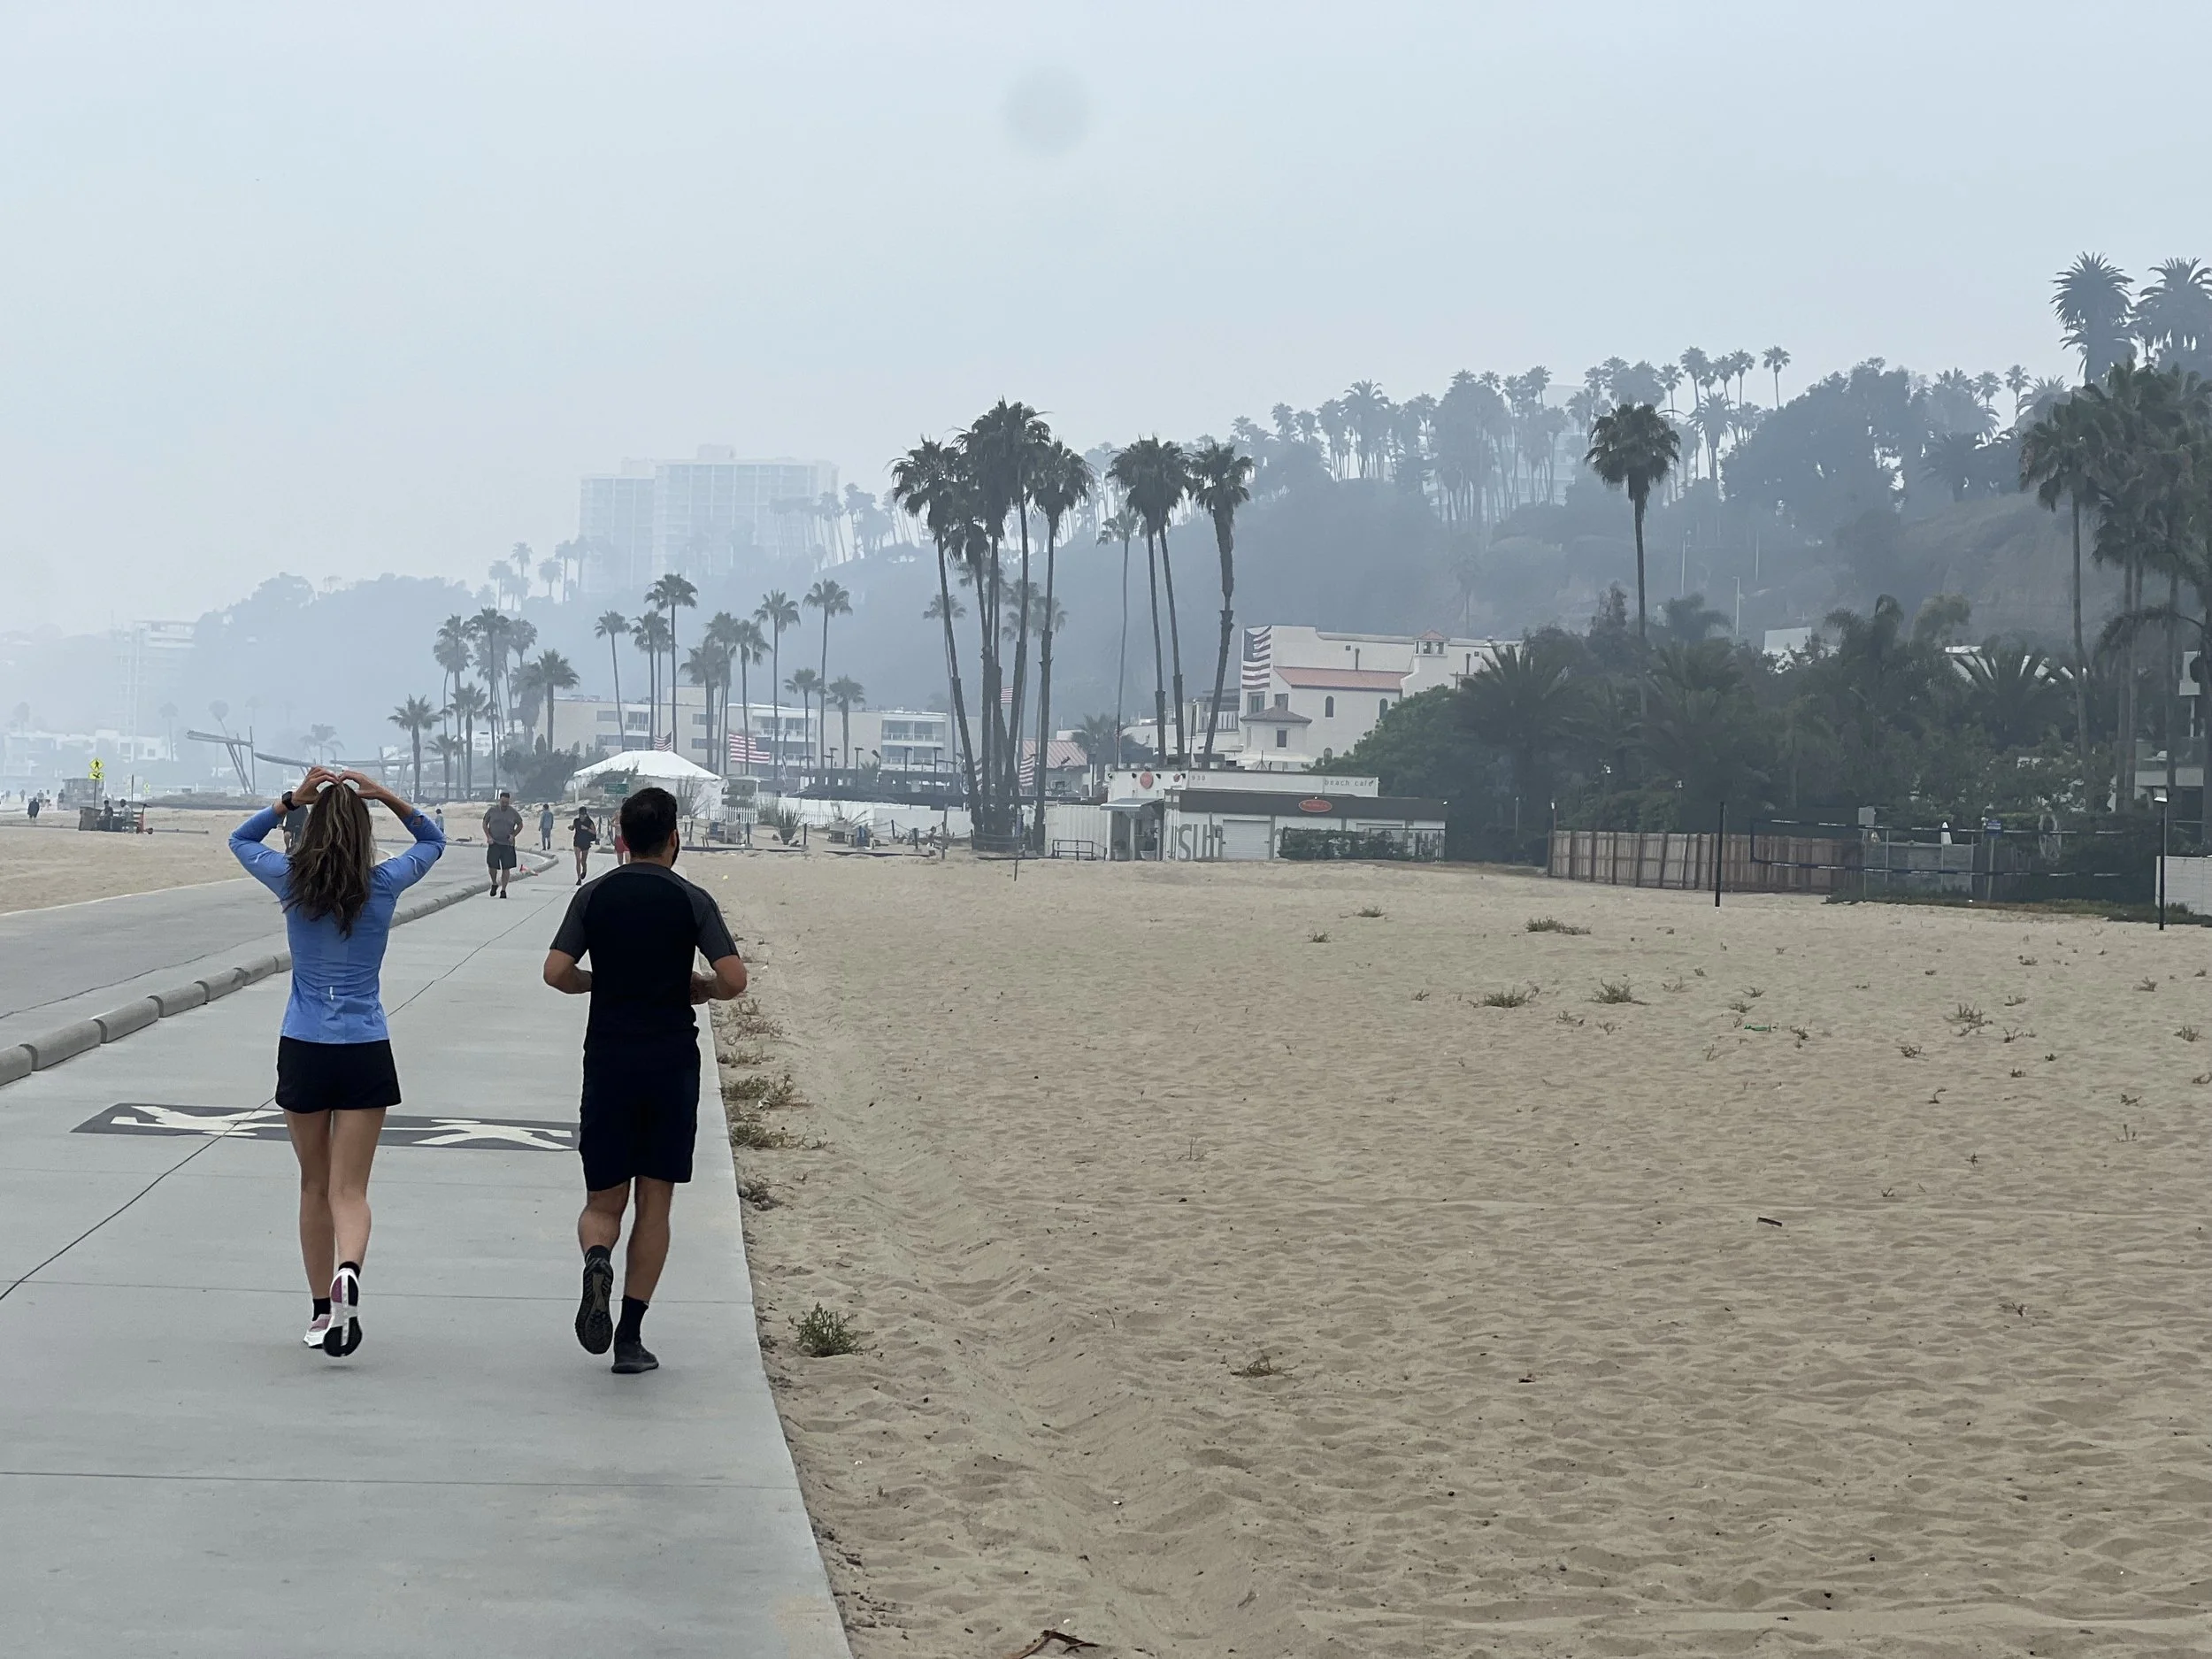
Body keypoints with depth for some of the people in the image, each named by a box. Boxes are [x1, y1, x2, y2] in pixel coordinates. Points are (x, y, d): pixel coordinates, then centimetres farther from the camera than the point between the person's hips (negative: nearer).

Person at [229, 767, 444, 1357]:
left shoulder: (292, 883, -3)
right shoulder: (384, 885, -3)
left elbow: (240, 840, 17)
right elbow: (433, 840, 16)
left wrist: (291, 799, 4)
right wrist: (388, 798, 2)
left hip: (302, 1050, 1)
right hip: (365, 1052, -1)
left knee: (315, 1185, 15)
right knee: (349, 1189, -2)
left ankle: (322, 1312, 20)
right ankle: (348, 1273, -31)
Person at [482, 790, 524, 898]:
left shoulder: (513, 813, 3)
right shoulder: (492, 811, 3)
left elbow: (520, 825, 15)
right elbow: (484, 823, 12)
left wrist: (513, 835, -1)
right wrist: (488, 836, -1)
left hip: (507, 844, 0)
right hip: (494, 843, 0)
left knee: (506, 868, -1)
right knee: (492, 866, -8)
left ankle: (503, 890, 10)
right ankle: (494, 884, 19)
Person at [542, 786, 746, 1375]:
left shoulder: (593, 895, 3)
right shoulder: (691, 901, -1)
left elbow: (556, 972, -4)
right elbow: (734, 980, -9)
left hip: (608, 1060, 1)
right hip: (672, 1061, -1)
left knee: (603, 1201, 10)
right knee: (654, 1203, 6)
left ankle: (597, 1260, -25)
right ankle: (630, 1336, 3)